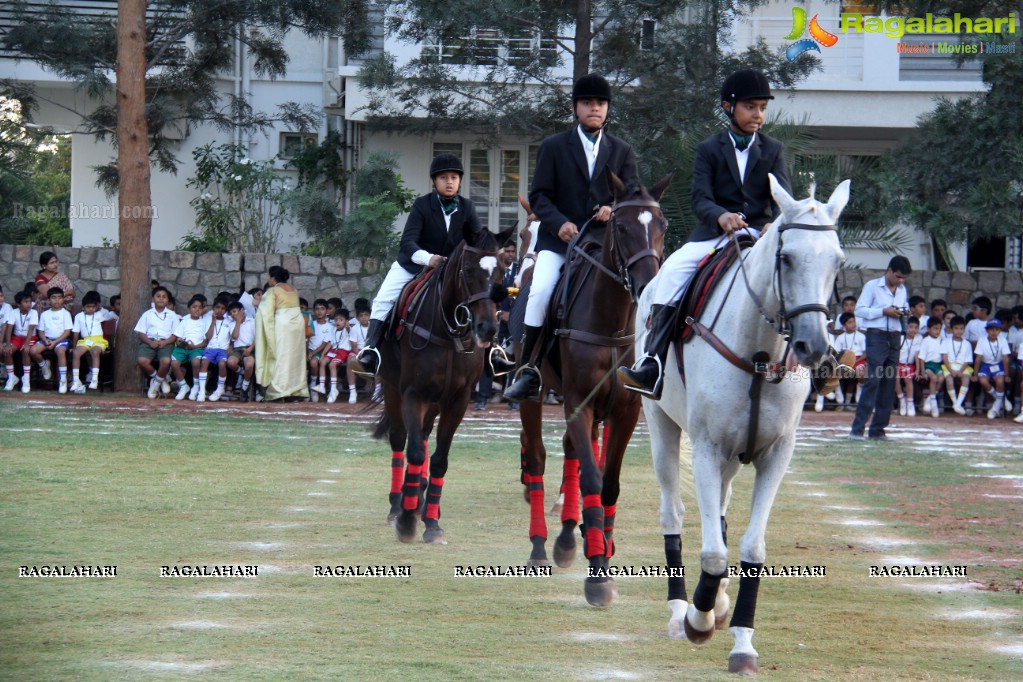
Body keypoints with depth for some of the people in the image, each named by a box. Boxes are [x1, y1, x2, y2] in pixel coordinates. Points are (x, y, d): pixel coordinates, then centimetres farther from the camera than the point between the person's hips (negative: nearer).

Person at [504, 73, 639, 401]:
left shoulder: (621, 151, 15)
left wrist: (615, 209, -16)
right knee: (540, 291, -24)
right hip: (558, 239, -2)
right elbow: (539, 196, 3)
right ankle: (529, 372, -19)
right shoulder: (554, 147, 9)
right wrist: (559, 223, -16)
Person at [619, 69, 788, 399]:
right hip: (715, 233, 0)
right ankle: (652, 365, -30)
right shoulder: (709, 150, 8)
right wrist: (720, 216, -29)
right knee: (673, 269, -25)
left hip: (760, 233, 0)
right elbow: (700, 198, -5)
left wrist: (777, 224, -27)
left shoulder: (773, 150, 10)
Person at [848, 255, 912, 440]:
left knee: (889, 383, 4)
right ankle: (857, 429, -15)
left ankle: (877, 430, 8)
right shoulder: (872, 286, 0)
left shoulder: (902, 290, 18)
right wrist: (884, 311, -15)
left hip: (895, 338, 7)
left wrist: (904, 313, 3)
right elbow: (860, 310, -6)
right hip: (877, 335, -7)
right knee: (873, 380, -14)